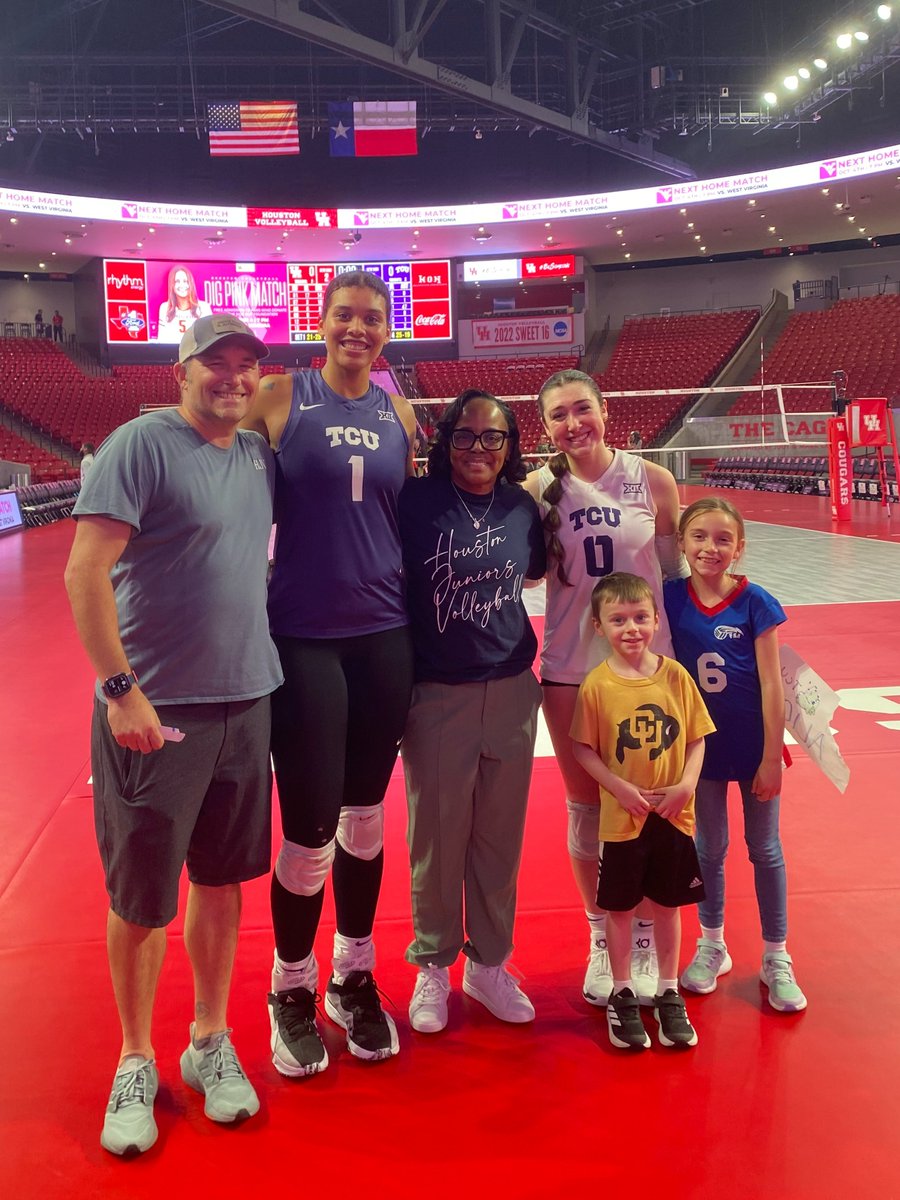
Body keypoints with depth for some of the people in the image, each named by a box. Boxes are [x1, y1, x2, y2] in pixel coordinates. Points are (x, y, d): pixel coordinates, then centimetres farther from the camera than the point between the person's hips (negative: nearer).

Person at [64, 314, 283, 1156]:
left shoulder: (258, 453, 9)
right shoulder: (142, 444, -11)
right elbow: (85, 572, -16)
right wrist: (121, 690, -18)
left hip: (246, 701, 6)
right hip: (155, 710, -6)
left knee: (223, 879, 15)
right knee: (141, 898, 6)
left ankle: (210, 1042, 32)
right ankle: (136, 1065, 24)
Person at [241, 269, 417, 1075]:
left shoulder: (399, 415, 9)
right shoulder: (281, 398, -2)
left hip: (384, 637, 4)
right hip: (302, 639, -3)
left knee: (365, 818, 13)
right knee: (309, 831, 0)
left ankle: (354, 978, 32)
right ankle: (291, 991, 24)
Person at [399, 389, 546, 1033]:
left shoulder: (523, 507, 3)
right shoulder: (415, 501, -8)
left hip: (511, 690, 3)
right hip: (437, 693, -3)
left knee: (500, 834, 12)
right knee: (437, 835, 6)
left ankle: (489, 963, 31)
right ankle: (433, 966, 27)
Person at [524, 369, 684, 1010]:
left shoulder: (652, 481, -4)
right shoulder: (540, 489, -1)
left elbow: (675, 572, 3)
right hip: (570, 668, 1)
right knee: (586, 806, 10)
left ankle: (645, 938, 27)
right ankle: (601, 939, 28)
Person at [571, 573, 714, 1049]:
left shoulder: (675, 676, -5)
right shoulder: (597, 685, -11)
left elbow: (697, 737, 1)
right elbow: (582, 748, -7)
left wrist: (686, 784, -13)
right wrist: (621, 788, -16)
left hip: (674, 815, 2)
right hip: (621, 818, -2)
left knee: (667, 905, 15)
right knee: (619, 907, 12)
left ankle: (668, 993, 32)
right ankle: (622, 994, 29)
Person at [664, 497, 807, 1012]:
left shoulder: (755, 603, -14)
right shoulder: (670, 598, -7)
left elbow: (772, 685, -12)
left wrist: (771, 758, -12)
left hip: (753, 743, -2)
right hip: (701, 743, 2)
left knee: (765, 848, 11)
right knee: (709, 848, 15)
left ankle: (776, 958, 25)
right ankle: (712, 947, 33)